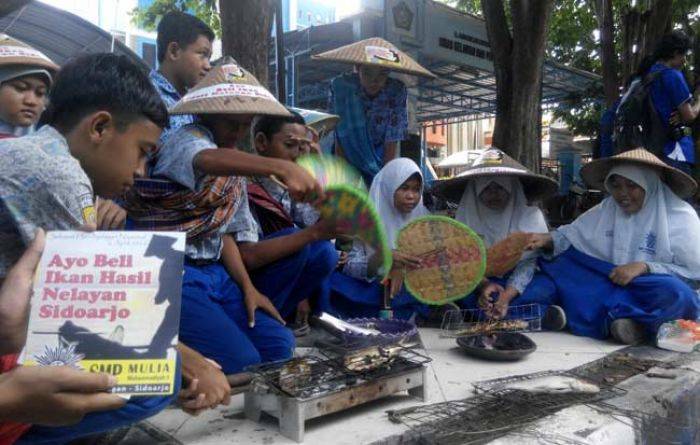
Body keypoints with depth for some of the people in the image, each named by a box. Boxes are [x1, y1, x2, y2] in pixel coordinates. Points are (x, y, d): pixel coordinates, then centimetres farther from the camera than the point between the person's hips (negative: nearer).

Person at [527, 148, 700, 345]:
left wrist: (644, 267, -19)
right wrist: (546, 239, -15)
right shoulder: (607, 209, 9)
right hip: (611, 285, 5)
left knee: (674, 292, -38)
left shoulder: (680, 216, -3)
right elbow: (571, 234, 6)